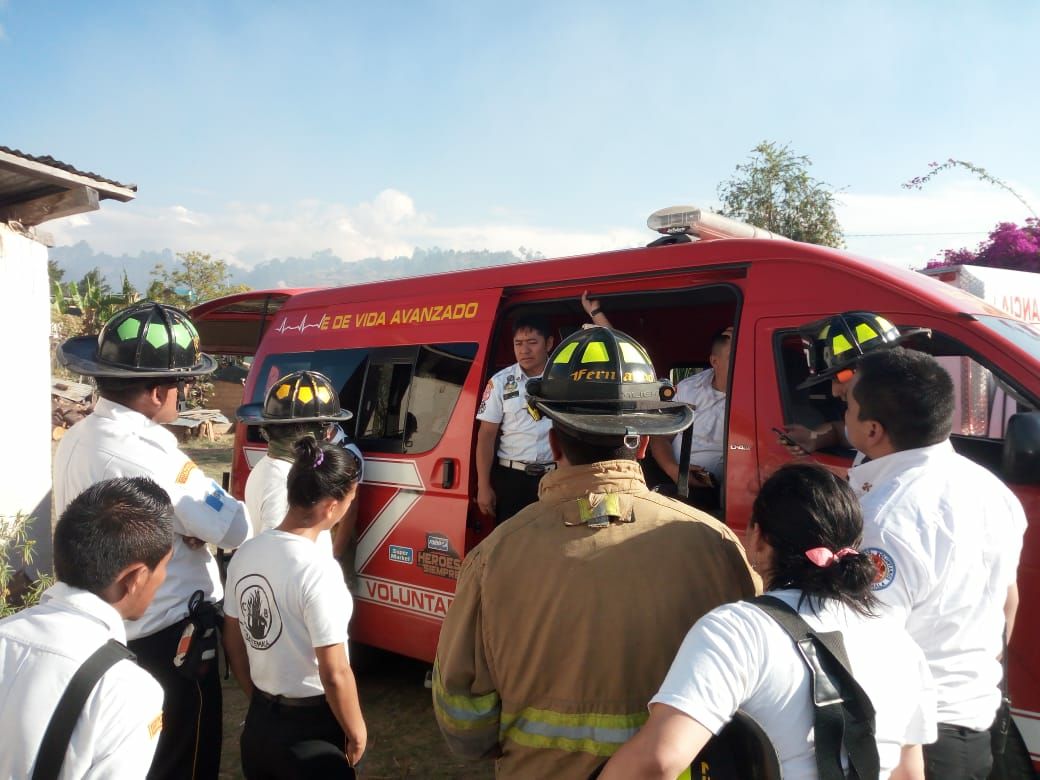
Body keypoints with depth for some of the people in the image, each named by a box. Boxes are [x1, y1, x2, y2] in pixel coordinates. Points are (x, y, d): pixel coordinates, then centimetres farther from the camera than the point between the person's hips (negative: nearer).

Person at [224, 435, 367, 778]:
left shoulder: (245, 553, -4)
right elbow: (334, 675, -22)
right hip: (310, 728, -6)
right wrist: (356, 732, -7)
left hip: (258, 721, 6)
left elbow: (234, 643, 7)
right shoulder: (317, 569, -26)